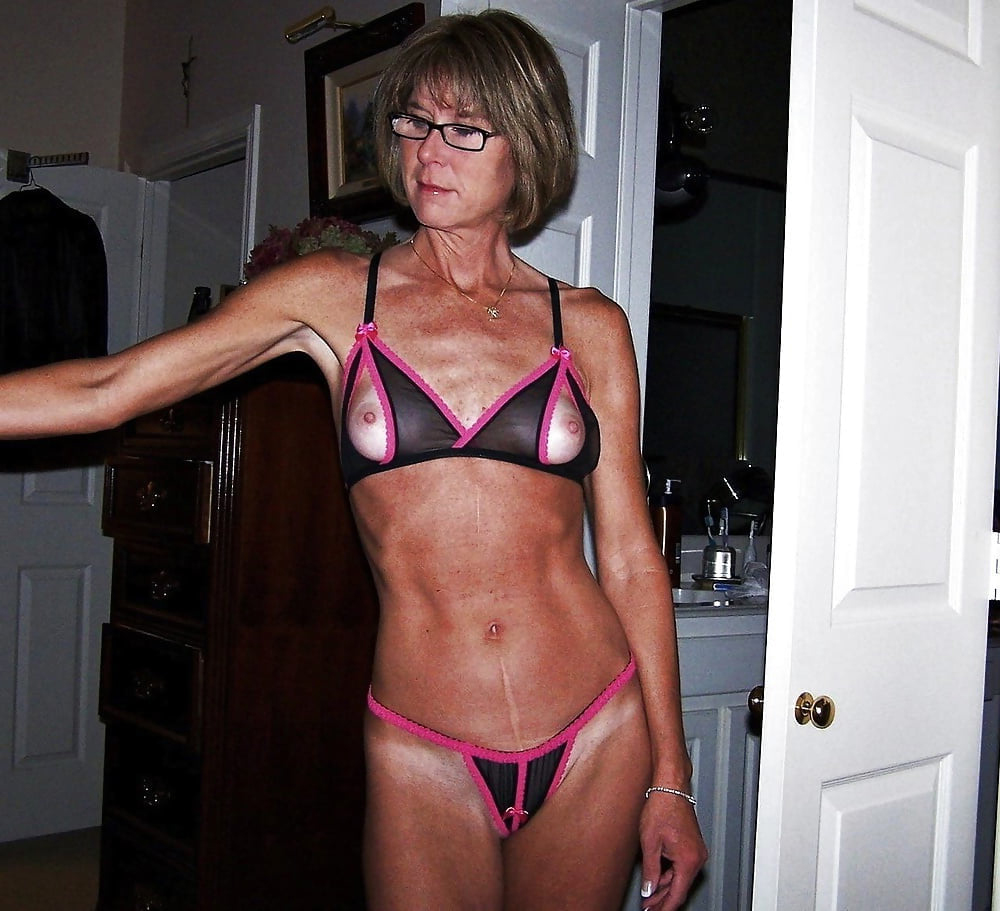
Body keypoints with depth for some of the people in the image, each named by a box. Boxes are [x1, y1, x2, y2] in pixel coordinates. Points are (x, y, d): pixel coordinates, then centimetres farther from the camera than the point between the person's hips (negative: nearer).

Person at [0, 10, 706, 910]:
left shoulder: (589, 326, 3)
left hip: (597, 736, 1)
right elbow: (104, 390, 0)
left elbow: (630, 556, 4)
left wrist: (669, 776, 4)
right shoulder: (336, 295, 2)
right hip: (424, 752, -1)